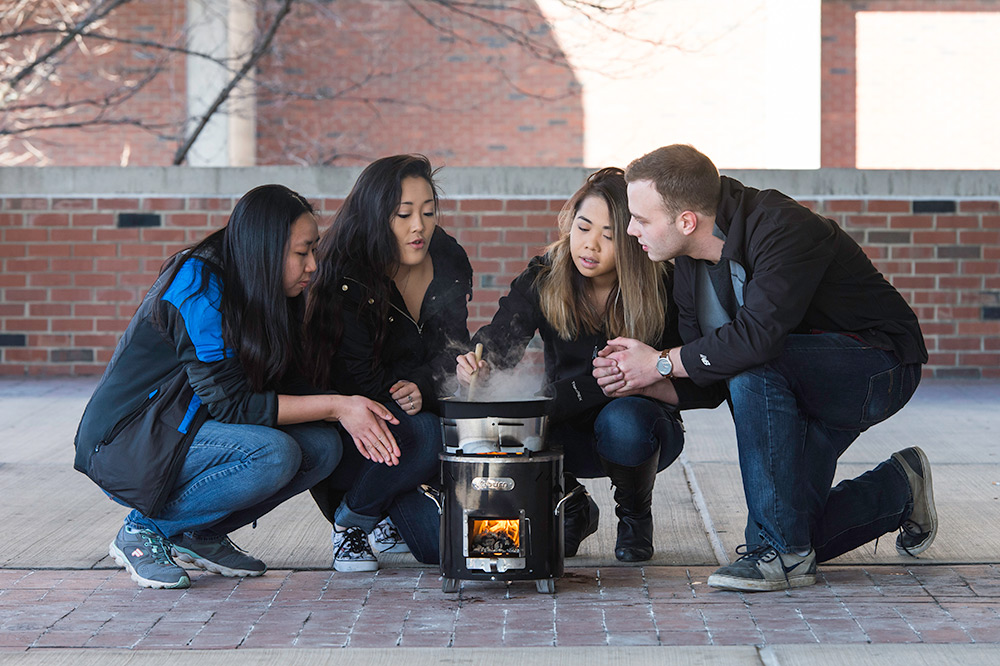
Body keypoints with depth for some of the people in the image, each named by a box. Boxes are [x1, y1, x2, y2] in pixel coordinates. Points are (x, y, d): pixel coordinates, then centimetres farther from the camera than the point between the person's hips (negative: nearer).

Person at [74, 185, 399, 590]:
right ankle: (144, 530, -11)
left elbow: (285, 392, 5)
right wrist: (335, 405, -22)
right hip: (128, 446, -9)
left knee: (322, 446, -8)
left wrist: (353, 413, -14)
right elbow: (230, 403, -23)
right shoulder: (199, 288, -21)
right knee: (273, 454, -29)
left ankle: (200, 534, 5)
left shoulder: (257, 296, 5)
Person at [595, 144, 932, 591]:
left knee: (754, 366, -35)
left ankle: (783, 552, -25)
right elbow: (707, 376, 0)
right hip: (804, 380, 8)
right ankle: (898, 489, 30)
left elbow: (757, 335, -41)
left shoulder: (784, 229, -28)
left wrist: (662, 364, -29)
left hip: (878, 368, -8)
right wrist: (639, 380, -20)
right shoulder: (690, 261, -2)